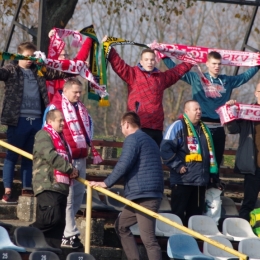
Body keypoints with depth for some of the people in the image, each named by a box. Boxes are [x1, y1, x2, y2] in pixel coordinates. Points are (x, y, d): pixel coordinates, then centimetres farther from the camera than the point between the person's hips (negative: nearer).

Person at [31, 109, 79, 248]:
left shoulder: (59, 137, 25)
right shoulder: (44, 135, -5)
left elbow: (65, 159, 30)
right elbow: (51, 156, -18)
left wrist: (73, 171, 9)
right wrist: (70, 168, -11)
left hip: (60, 185, 10)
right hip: (48, 185, -10)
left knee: (59, 223, 4)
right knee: (52, 218, -23)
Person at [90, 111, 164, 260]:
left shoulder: (132, 138, -5)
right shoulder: (148, 140, 25)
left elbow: (123, 165, -16)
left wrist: (106, 183, -9)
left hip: (143, 195, -10)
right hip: (152, 194, 10)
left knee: (148, 238, -14)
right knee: (121, 225, 21)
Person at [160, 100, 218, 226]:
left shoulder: (204, 128, 19)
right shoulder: (178, 126, -5)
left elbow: (210, 151, 26)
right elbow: (165, 148, -13)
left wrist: (212, 172, 20)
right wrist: (178, 166, -15)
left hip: (201, 181, 7)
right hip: (182, 180, -7)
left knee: (196, 214, 10)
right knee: (178, 215, -5)